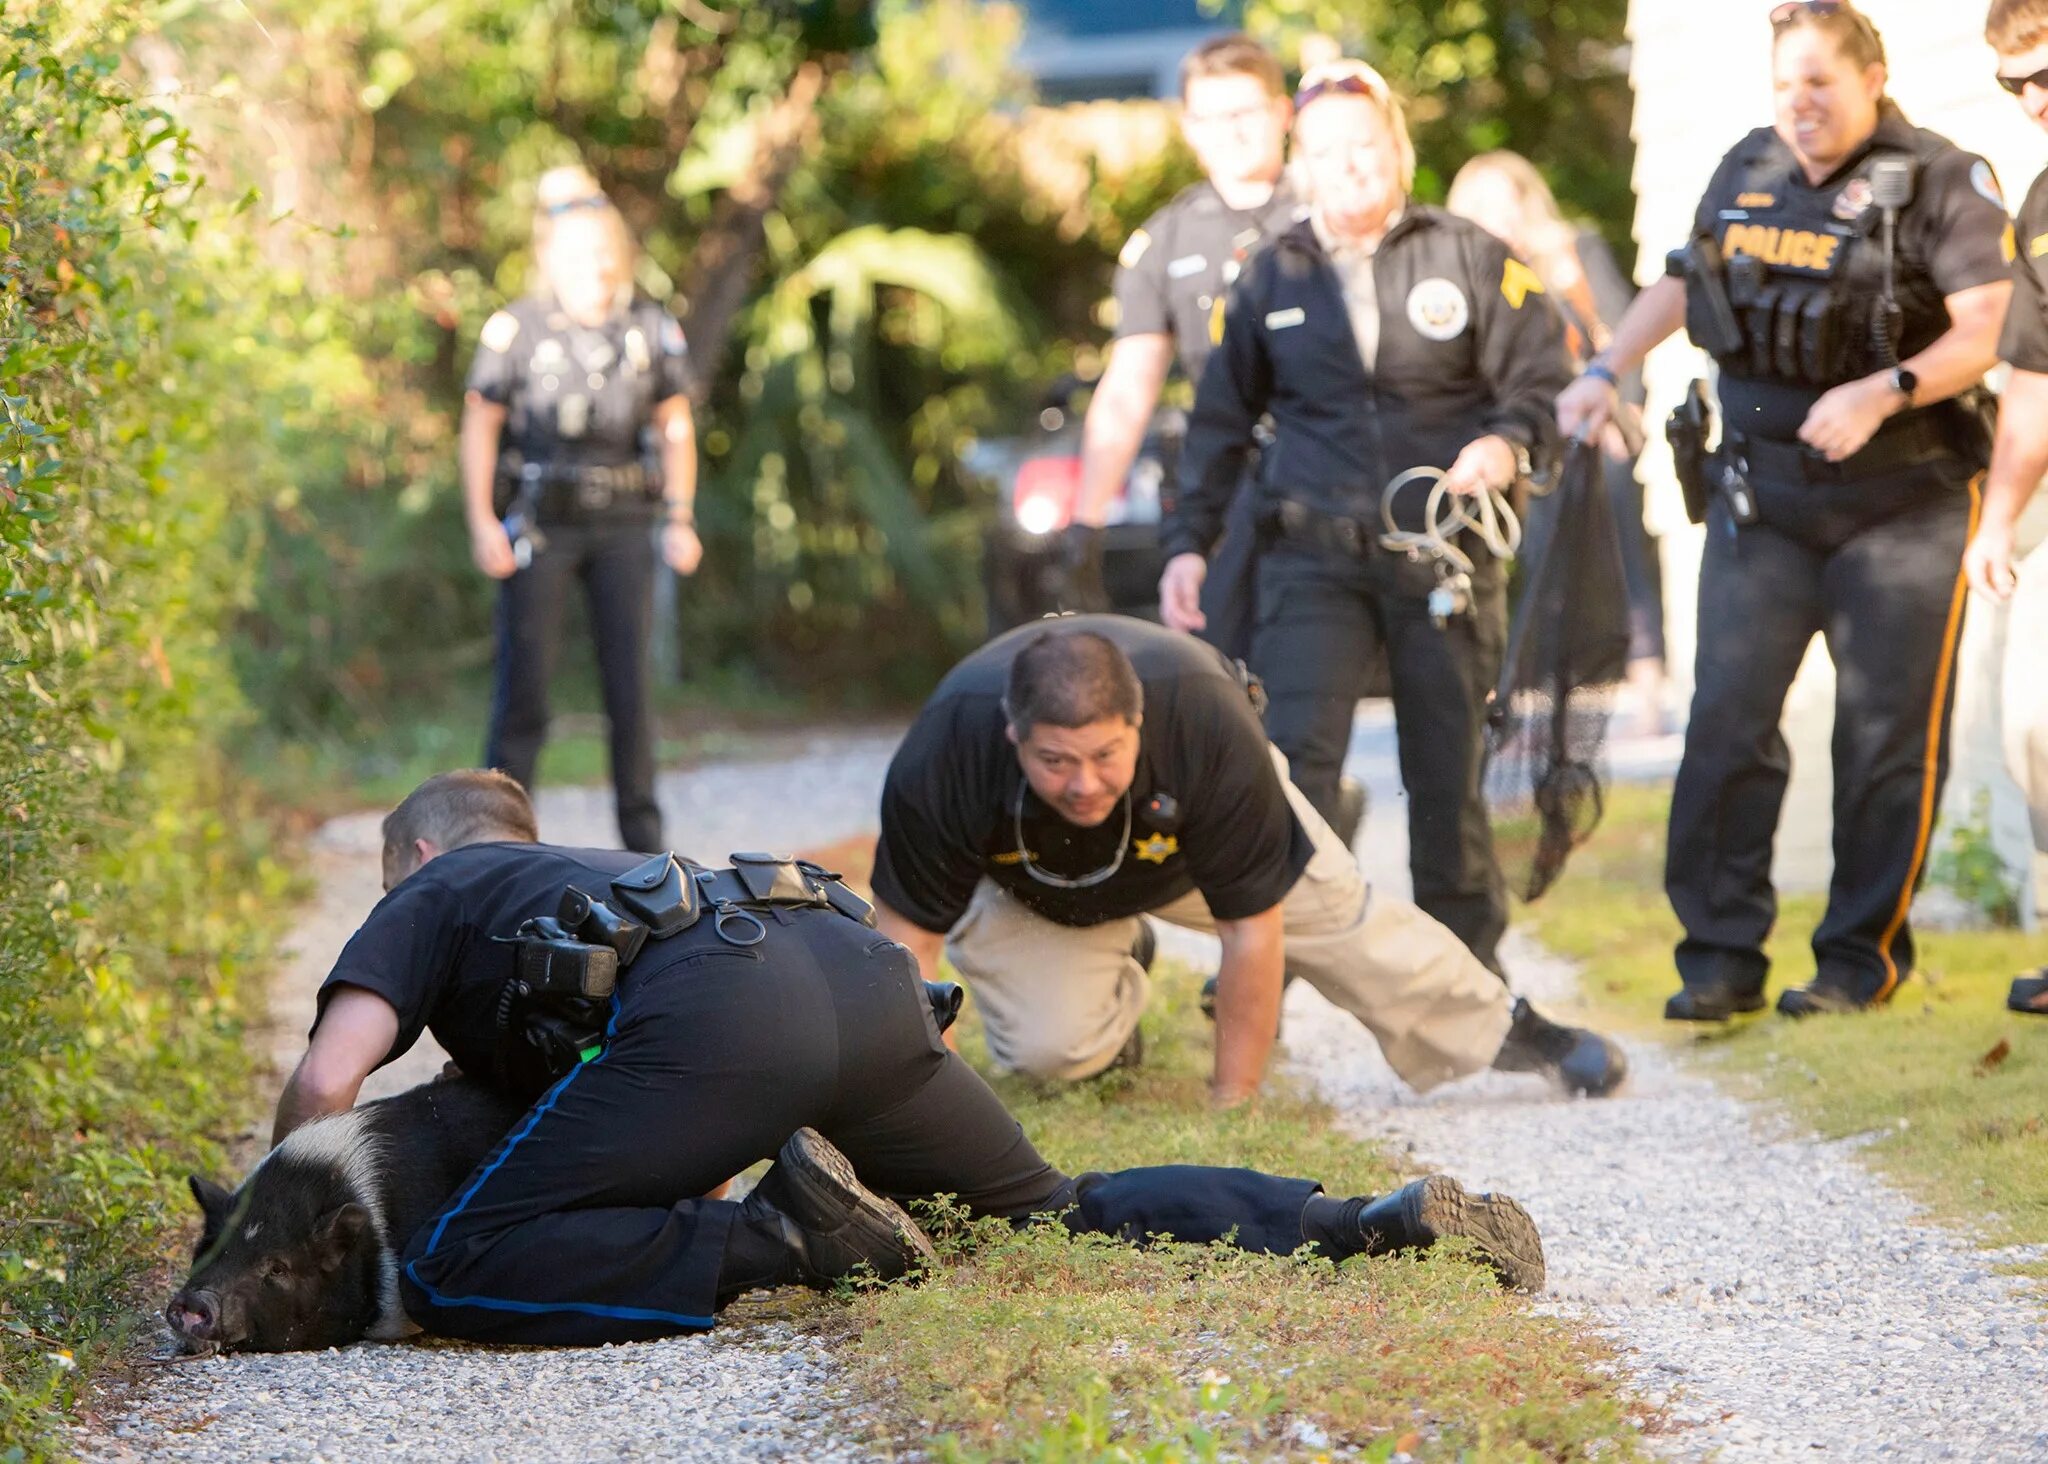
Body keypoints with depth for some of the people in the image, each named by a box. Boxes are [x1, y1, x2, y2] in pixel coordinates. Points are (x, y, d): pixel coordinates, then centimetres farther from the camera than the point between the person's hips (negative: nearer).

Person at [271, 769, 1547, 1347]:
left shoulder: (428, 896, 26)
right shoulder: (596, 873, 44)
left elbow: (326, 1081, 9)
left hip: (719, 1013, -7)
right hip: (865, 969, 7)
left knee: (454, 1276, -9)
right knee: (1059, 1210, 21)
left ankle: (785, 1237, -21)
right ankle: (1377, 1221, 3)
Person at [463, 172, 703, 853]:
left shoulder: (650, 327, 0)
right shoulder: (515, 329, -8)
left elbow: (676, 426, 10)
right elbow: (479, 425, 0)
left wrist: (680, 520, 5)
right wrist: (482, 523, -7)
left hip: (622, 527, 2)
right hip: (540, 527, -2)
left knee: (629, 682, 1)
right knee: (524, 681, -2)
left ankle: (643, 837, 9)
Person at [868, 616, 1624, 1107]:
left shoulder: (1208, 728, -43)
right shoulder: (945, 755, -43)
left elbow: (1252, 930, -32)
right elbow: (907, 931, -32)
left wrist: (1232, 1104, -27)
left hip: (1187, 848, 0)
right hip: (1022, 882, 0)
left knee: (1338, 920, 7)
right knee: (1050, 1048, -20)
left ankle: (1506, 1031, 33)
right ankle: (1114, 973, 16)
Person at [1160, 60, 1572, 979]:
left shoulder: (1471, 261, 5)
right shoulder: (1271, 278, 12)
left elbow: (1542, 378, 5)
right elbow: (1221, 420, 18)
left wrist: (1508, 441, -17)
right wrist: (1189, 541, 10)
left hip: (1446, 560, -1)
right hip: (1313, 558, 1)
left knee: (1448, 773, 7)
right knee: (1294, 760, -14)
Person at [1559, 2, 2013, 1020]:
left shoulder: (1942, 185, -7)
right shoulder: (1746, 173, 9)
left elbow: (1990, 329, -16)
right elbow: (1681, 283, 24)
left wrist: (1885, 392, -29)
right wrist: (1607, 371, 13)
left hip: (1898, 503, -4)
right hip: (1761, 497, 4)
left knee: (1888, 735, 0)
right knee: (1727, 722, -3)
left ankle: (1861, 956, 10)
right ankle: (1722, 956, 1)